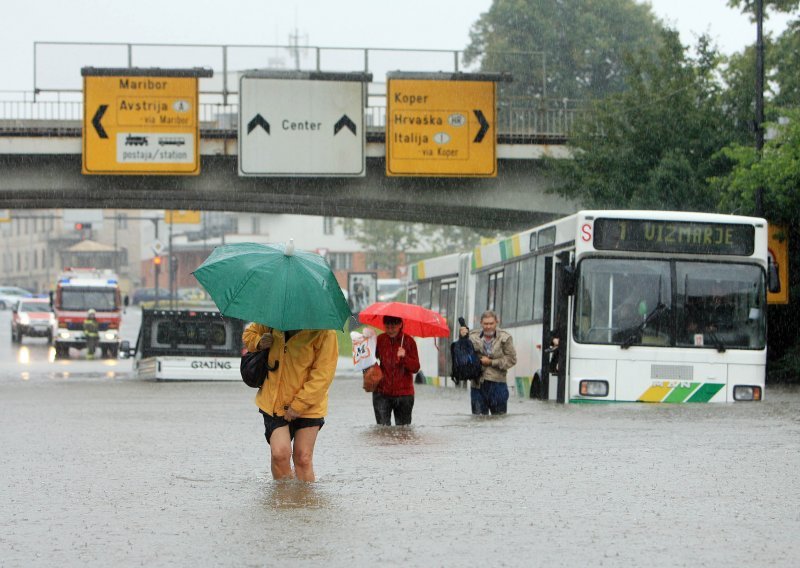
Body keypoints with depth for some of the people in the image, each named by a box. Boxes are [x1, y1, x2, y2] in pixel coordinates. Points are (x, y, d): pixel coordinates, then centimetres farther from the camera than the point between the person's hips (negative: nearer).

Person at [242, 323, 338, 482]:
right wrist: (258, 343, -7)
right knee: (279, 453, -11)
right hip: (274, 402, 2)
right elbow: (249, 333, 19)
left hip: (308, 407, -2)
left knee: (303, 458, 1)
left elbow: (323, 374, -17)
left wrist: (299, 405, -19)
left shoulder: (323, 333, -16)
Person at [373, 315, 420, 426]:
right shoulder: (380, 340, 4)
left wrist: (404, 357, -23)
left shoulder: (408, 341, -2)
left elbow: (415, 368, -6)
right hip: (382, 393, 1)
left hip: (403, 394, -1)